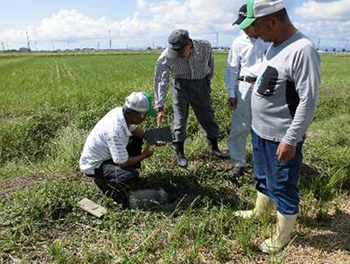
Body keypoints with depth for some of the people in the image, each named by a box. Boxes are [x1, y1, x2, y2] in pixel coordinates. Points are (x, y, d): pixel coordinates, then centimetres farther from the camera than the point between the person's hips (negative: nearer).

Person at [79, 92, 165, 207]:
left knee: (137, 139, 11)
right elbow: (122, 163, -27)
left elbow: (136, 130, 9)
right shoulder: (116, 130, -36)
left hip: (106, 154, 9)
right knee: (131, 176, -29)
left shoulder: (121, 112, -12)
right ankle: (103, 182, -1)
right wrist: (144, 155, -12)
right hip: (93, 165, -9)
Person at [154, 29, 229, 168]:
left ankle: (214, 148, 29)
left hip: (201, 85, 2)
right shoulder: (166, 57, -22)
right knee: (179, 120, -4)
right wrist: (160, 107, -27)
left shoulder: (205, 46, -17)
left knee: (208, 117, 10)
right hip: (181, 86, -2)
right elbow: (161, 81, -23)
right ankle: (180, 154, 11)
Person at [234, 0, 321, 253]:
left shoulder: (302, 50, -23)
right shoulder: (275, 44, 6)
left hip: (282, 138, -9)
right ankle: (259, 212, 49)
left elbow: (309, 99, -24)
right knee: (263, 177, 26)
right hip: (261, 130, 9)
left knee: (283, 188, 8)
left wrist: (291, 140, -22)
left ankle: (282, 236, 28)